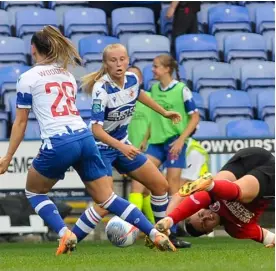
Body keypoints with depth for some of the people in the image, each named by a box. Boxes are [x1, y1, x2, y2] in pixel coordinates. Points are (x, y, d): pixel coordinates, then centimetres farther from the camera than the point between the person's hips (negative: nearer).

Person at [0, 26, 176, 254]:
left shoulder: (28, 78, 4)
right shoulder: (67, 74, 22)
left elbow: (20, 122, 5)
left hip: (59, 144, -5)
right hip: (86, 138, 5)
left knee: (34, 192, 18)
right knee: (106, 198, 8)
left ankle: (65, 234, -3)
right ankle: (156, 234, -5)